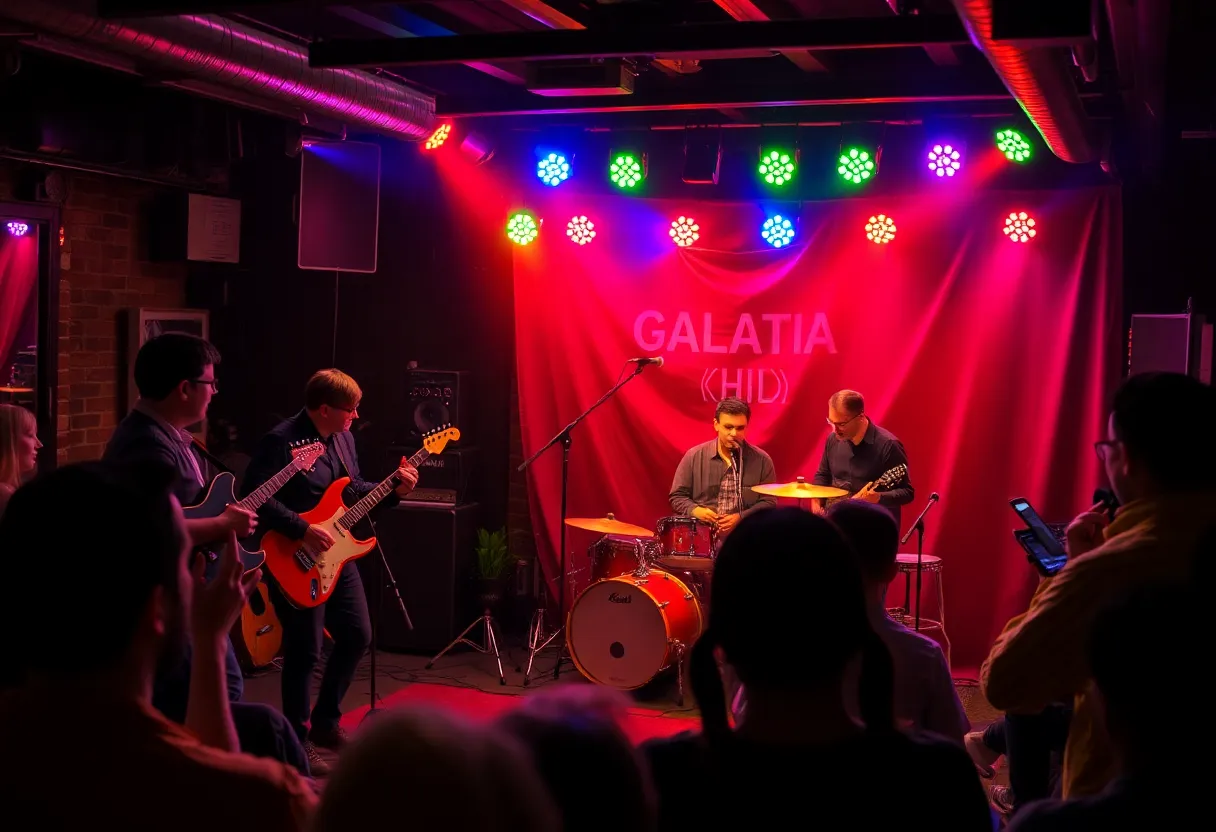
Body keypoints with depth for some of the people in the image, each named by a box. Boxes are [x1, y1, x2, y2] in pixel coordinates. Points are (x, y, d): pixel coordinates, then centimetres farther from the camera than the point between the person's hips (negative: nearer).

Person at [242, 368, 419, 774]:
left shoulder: (343, 438, 9)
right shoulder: (281, 441, -19)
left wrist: (392, 490, 3)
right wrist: (303, 530, -25)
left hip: (335, 555, 9)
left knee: (357, 634, 13)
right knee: (305, 652, -3)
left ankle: (325, 722, 30)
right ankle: (298, 743, 13)